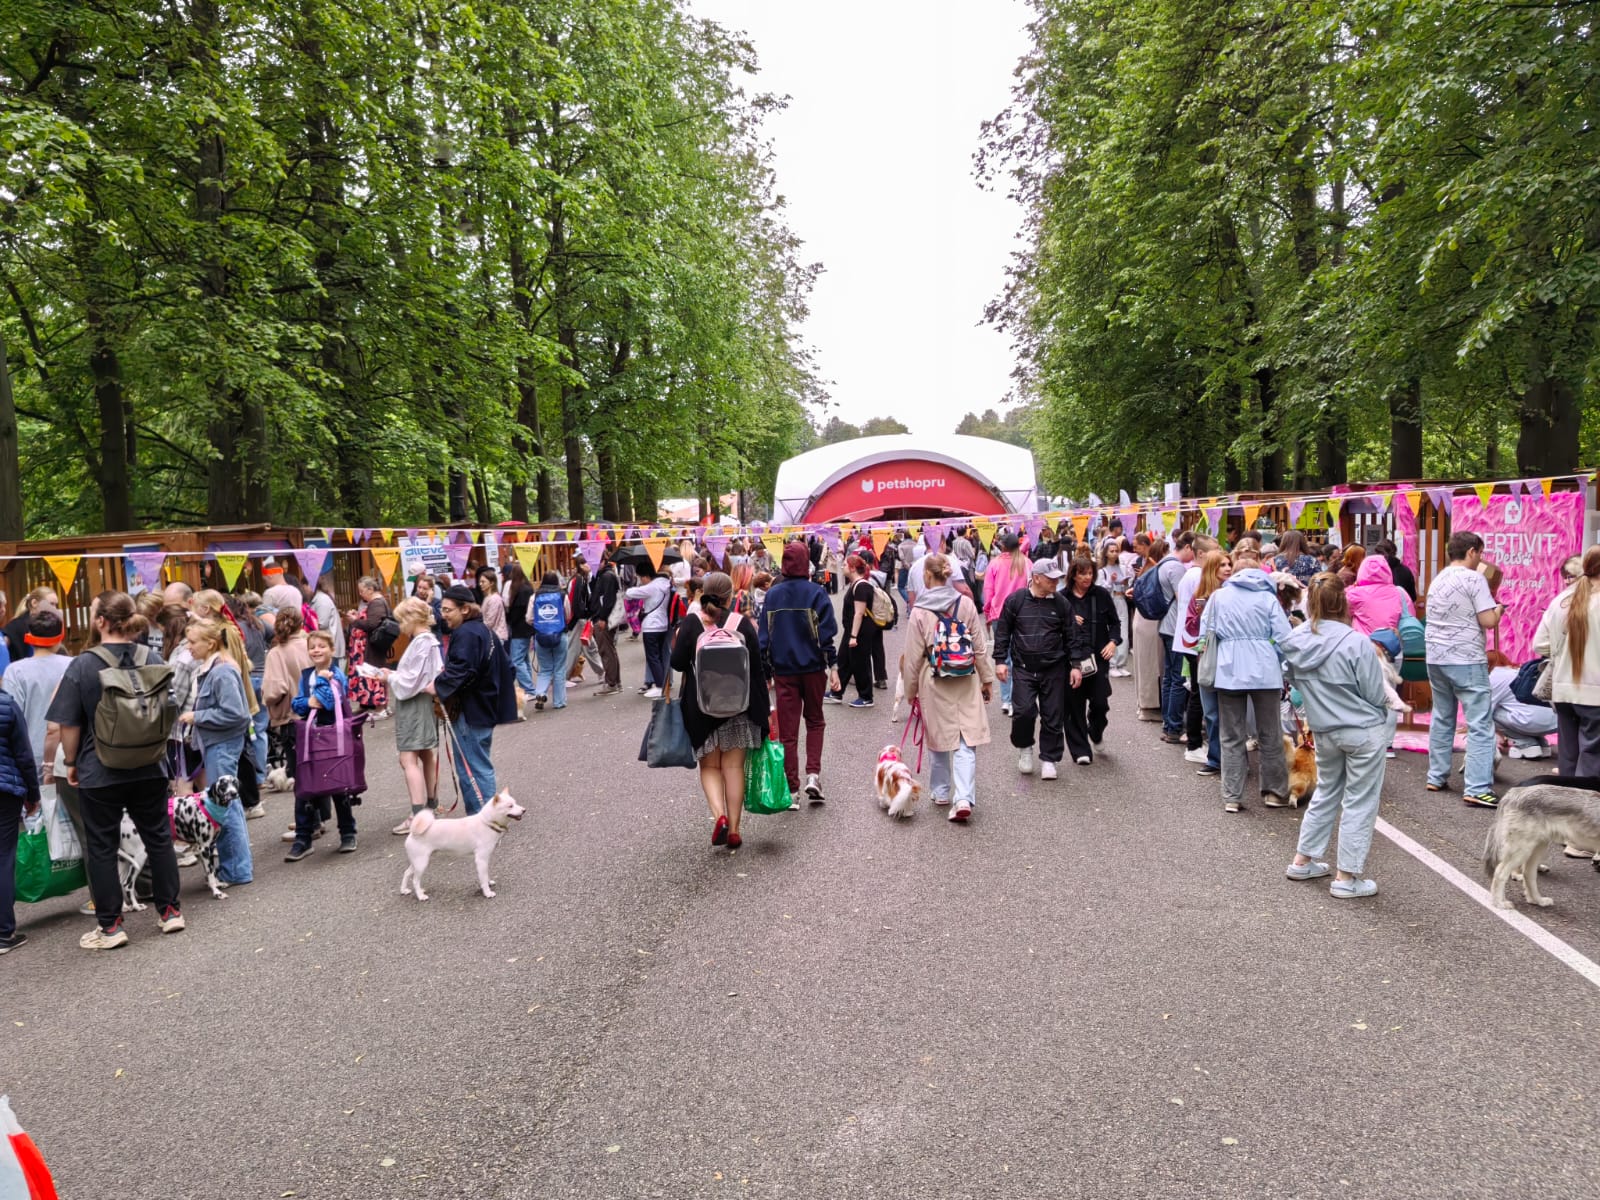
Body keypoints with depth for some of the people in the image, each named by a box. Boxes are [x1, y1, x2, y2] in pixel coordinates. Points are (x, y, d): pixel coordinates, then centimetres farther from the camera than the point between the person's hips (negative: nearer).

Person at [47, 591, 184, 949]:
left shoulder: (82, 666, -13)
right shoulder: (152, 659, -1)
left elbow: (69, 724, -10)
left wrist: (72, 762, 3)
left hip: (99, 771, -4)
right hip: (150, 768, 4)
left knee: (101, 846, 7)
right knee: (158, 836, 14)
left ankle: (109, 926, 12)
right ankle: (169, 910, 20)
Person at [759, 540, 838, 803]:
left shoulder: (772, 595, 1)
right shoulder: (815, 592, -7)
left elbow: (763, 636, 3)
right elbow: (827, 631, -11)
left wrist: (765, 672, 9)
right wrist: (830, 664, -5)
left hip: (783, 670, 1)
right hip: (813, 667, -1)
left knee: (787, 730, 6)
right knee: (815, 721, 18)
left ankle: (791, 790, 7)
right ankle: (813, 774, 2)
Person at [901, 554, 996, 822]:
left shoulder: (919, 612, -10)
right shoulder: (966, 603, -3)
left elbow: (914, 656, -5)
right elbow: (980, 646, 2)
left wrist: (911, 689, 7)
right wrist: (987, 679, 12)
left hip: (934, 682, -1)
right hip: (966, 682, 1)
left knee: (939, 737, 15)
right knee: (966, 740, 1)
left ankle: (941, 791, 28)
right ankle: (964, 798, -11)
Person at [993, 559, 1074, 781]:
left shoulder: (1061, 603, 3)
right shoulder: (1015, 601, -2)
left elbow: (1071, 636, 8)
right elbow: (1003, 632, 4)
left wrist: (1075, 664, 3)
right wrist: (1000, 660, -1)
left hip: (1054, 669, 2)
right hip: (1023, 668, -2)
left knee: (1053, 716, 3)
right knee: (1024, 710, -11)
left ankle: (1048, 759, 17)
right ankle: (1025, 748, 17)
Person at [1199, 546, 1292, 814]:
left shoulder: (1218, 596, 3)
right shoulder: (1268, 598, 0)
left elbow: (1205, 634, 4)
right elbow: (1283, 638, -3)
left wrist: (1210, 666, 17)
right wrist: (1287, 673, 9)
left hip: (1229, 671, 1)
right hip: (1264, 670, -1)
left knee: (1232, 737, 7)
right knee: (1270, 734, 12)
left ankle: (1231, 797, 7)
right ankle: (1274, 791, 20)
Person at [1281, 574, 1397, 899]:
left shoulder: (1294, 641, -6)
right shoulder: (1356, 643, -21)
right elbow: (1376, 695, -13)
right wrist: (1385, 703, 7)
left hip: (1323, 730, 5)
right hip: (1363, 731, -5)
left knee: (1325, 792, 22)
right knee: (1359, 802, 5)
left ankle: (1303, 860, 29)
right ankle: (1347, 877, 9)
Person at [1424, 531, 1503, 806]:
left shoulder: (1437, 580, 12)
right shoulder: (1474, 579, -10)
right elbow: (1488, 621, -14)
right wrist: (1498, 610, 6)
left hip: (1436, 658, 8)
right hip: (1466, 661, -8)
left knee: (1441, 719, 16)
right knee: (1480, 726, -5)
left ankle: (1436, 778, 20)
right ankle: (1477, 789, -10)